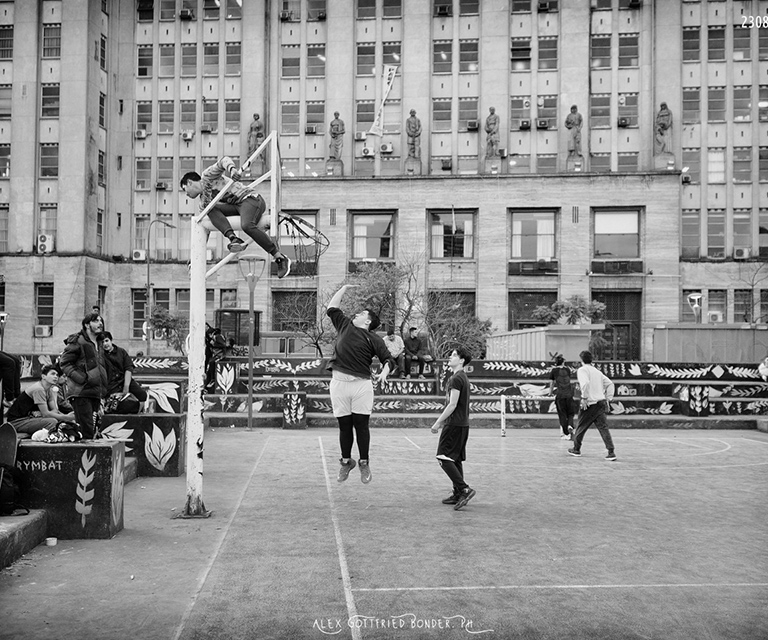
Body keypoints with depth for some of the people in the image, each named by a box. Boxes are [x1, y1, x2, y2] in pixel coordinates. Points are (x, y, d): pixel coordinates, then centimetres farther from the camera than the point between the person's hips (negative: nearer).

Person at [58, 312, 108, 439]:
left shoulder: (99, 343, 19)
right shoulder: (77, 342, -7)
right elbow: (64, 363, -10)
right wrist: (80, 378, -19)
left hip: (95, 392, 8)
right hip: (81, 392, -8)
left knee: (93, 430, 10)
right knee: (86, 430, -11)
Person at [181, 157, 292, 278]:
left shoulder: (207, 176, 5)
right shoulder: (204, 202, 25)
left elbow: (224, 160, -10)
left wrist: (232, 168, -34)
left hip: (251, 199, -8)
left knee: (247, 226, -35)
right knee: (210, 210, -11)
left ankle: (280, 258, -29)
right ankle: (234, 239, -31)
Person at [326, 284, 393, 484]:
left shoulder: (373, 339, 7)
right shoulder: (344, 325, 16)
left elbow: (387, 358, 3)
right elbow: (331, 309, 26)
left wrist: (384, 372, -17)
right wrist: (344, 288, 28)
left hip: (361, 384, -2)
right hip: (339, 383, 3)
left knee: (361, 425, 1)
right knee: (344, 425, 7)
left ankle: (364, 463, 13)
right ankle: (346, 461, 22)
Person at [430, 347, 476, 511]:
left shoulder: (456, 379, -14)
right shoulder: (463, 377, 17)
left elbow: (452, 405, -19)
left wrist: (437, 423, -14)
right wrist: (442, 420, 23)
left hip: (454, 424, -10)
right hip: (462, 423, 10)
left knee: (444, 458, -10)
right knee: (455, 459, 13)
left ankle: (464, 489, -15)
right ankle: (458, 494, 15)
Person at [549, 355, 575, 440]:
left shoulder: (554, 370, 2)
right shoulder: (567, 370, 7)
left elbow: (551, 383, 8)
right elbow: (568, 381, 16)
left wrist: (551, 391, 24)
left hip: (560, 395, -2)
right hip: (569, 394, 2)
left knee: (562, 414, 5)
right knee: (570, 413, 15)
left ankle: (566, 434, 6)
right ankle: (570, 425, -13)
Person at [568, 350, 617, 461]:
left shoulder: (582, 370, -4)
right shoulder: (597, 371, 19)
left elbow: (585, 383, -22)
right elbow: (610, 384, 18)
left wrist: (584, 397, -17)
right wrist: (608, 398, 15)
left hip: (591, 403, -6)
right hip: (602, 402, 6)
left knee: (581, 426, 11)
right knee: (603, 427, 1)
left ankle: (576, 449, 24)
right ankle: (611, 452, -10)